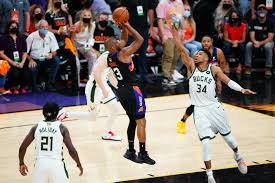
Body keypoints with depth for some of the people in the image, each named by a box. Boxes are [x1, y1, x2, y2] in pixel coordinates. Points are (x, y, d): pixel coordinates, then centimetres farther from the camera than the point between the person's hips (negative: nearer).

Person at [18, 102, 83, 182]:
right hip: (56, 164, -2)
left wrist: (21, 163, 22)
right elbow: (71, 150, -4)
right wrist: (79, 164, 11)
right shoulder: (61, 128, 1)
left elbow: (22, 148, 6)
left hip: (40, 164, 2)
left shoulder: (36, 127, 8)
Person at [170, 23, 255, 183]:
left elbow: (227, 80, -8)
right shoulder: (192, 66, -1)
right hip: (200, 110, 0)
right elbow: (181, 48, -7)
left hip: (214, 107, 0)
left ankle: (238, 157, 44)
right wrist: (173, 29, -15)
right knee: (205, 142, -10)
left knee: (227, 136, 13)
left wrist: (242, 89, -23)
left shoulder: (213, 69, -2)